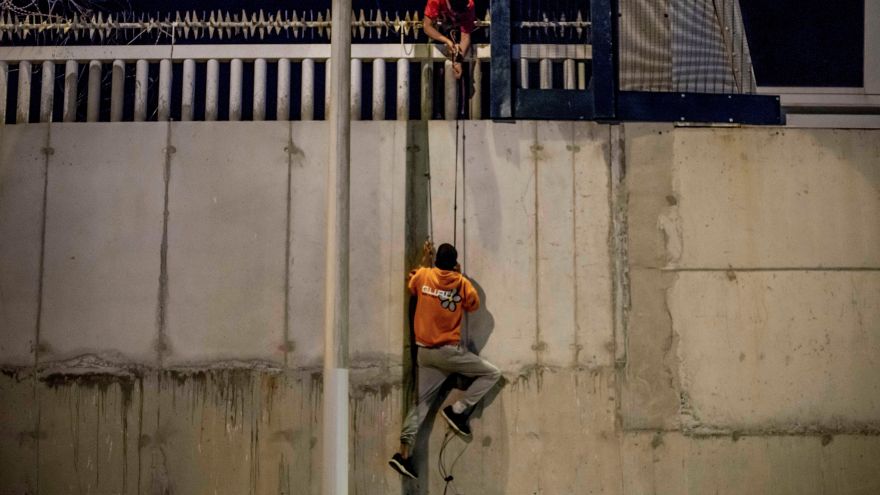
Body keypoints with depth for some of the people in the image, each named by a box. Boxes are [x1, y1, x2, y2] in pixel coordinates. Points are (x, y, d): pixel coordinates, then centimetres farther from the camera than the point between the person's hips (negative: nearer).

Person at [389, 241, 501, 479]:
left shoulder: (424, 275, 1)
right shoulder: (462, 283, -6)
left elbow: (412, 283, 24)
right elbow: (474, 305, 11)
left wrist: (425, 259, 30)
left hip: (425, 351, 5)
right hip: (449, 351, -5)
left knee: (422, 401, 10)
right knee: (492, 373, 7)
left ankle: (404, 452, 1)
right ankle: (458, 410, 1)